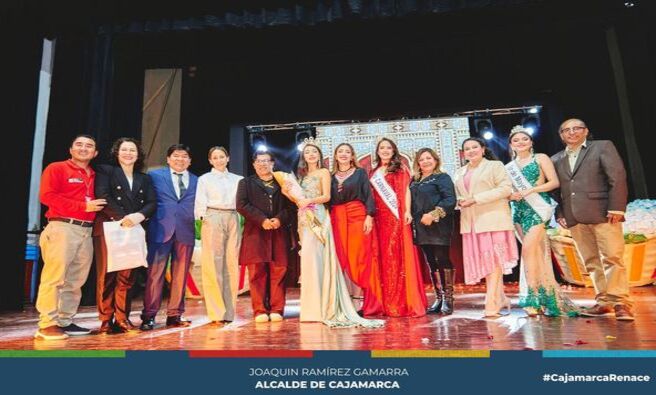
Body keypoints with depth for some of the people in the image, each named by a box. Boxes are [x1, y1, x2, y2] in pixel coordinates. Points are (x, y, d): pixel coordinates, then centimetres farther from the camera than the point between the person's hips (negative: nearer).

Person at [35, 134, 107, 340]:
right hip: (62, 228, -6)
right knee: (54, 278, -7)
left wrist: (95, 207, 3)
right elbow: (47, 195, -9)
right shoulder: (56, 168, 3)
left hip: (86, 231, 6)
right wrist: (83, 207, -12)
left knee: (75, 280, 7)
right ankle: (47, 325, -1)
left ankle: (65, 322, 15)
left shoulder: (94, 175, 21)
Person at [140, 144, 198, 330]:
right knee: (155, 273, -2)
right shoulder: (154, 175, 9)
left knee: (180, 275, 6)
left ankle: (175, 315, 15)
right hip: (160, 230, -2)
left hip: (186, 232, 2)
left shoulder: (197, 181, 13)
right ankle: (149, 315, 7)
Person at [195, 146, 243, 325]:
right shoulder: (204, 179, 11)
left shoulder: (237, 179, 17)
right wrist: (203, 219, -7)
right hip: (213, 219, -2)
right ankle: (216, 312, 0)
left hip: (233, 220, 3)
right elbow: (200, 203, 4)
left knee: (231, 265, 1)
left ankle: (229, 312, 8)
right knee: (213, 265, -5)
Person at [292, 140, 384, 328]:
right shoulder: (303, 175, 20)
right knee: (307, 259, 3)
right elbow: (300, 200, 16)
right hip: (304, 220, 6)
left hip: (318, 218, -6)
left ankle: (320, 308, -4)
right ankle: (313, 308, 9)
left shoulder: (324, 172, 4)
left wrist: (309, 200, -21)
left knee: (316, 258, -11)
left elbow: (326, 196, -7)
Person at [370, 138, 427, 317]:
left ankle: (404, 303, -3)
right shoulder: (374, 172, 19)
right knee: (383, 257, 4)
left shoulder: (400, 168, 9)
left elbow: (406, 190, -1)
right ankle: (387, 303, 10)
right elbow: (371, 196, 14)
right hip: (380, 218, 4)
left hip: (397, 216, -4)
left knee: (398, 255, -7)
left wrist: (407, 211, -13)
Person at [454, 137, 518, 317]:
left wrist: (476, 198, -16)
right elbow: (457, 194, 24)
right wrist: (460, 201, -1)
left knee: (493, 259, -8)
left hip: (493, 219, -5)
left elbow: (506, 188, -9)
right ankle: (500, 299, 17)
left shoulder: (495, 166, 3)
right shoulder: (460, 172, 20)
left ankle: (492, 303, -9)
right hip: (471, 223, 6)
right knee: (484, 261, 6)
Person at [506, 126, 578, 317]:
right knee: (535, 253, 4)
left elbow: (554, 182, -4)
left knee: (528, 250, -16)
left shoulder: (541, 158, 5)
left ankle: (533, 298, -9)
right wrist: (510, 195, -8)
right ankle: (545, 298, 10)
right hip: (519, 211, 4)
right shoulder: (509, 167, 15)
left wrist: (529, 191, -14)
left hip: (537, 208, -4)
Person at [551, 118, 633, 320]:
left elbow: (617, 177, -4)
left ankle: (620, 303, 1)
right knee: (591, 262, 6)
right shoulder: (556, 159, 17)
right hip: (575, 218, 4)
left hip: (602, 213, -4)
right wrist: (559, 214, 4)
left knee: (612, 258, -6)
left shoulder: (602, 147, 6)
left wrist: (616, 208, -12)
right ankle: (604, 301, 13)